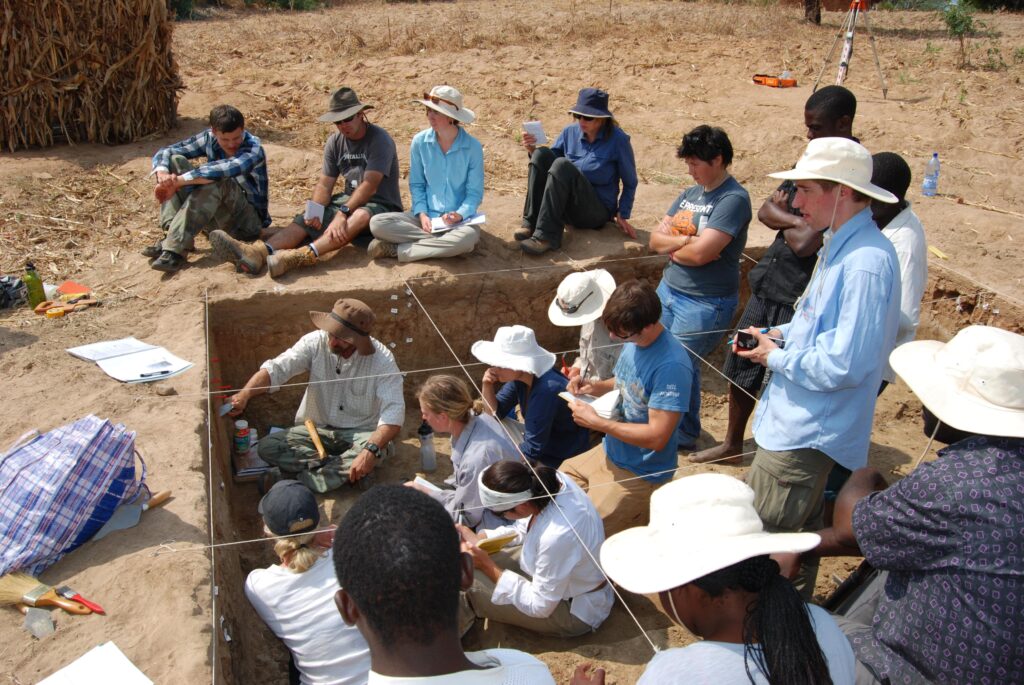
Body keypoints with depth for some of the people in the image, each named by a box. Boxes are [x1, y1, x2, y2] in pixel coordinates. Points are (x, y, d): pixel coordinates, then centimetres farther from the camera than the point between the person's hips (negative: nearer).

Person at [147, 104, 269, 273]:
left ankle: (176, 248, -38)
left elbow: (224, 170, -40)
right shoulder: (209, 138, -4)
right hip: (215, 217, 6)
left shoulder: (253, 150, -20)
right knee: (176, 161, -10)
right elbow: (165, 152, -6)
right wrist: (162, 173, -28)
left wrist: (179, 181, -42)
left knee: (216, 181, -35)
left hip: (247, 221, -6)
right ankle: (172, 234, -23)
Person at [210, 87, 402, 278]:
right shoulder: (335, 142, 8)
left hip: (381, 205, -6)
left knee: (360, 217, -40)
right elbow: (324, 184, 3)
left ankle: (303, 255, -58)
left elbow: (369, 186, -22)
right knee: (305, 220, -19)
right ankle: (259, 253, -44)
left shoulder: (379, 140, -11)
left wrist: (342, 213, -34)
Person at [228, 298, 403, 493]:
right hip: (317, 428, 3)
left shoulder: (381, 359, -20)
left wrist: (371, 450, -44)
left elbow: (393, 412, -27)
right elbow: (276, 369, -24)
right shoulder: (316, 342, -14)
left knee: (375, 450, -36)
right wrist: (244, 394, -44)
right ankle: (346, 471, -20)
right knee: (267, 447, -20)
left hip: (360, 432, -2)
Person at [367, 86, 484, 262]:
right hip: (426, 216, 2)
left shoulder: (472, 147, -8)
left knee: (468, 237, -39)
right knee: (377, 223, -21)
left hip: (459, 220, -2)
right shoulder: (420, 141, -2)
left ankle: (396, 250, -23)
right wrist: (422, 214, -11)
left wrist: (459, 215, -24)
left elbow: (475, 192, -5)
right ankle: (444, 243, -21)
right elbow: (416, 184, 6)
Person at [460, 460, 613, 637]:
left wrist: (487, 566, -22)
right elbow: (524, 527, 4)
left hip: (575, 610, -8)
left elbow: (539, 607, -25)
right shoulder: (552, 480, -19)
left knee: (470, 585, -6)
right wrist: (479, 539, -7)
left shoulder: (556, 536, -41)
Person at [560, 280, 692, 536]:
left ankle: (646, 511, 8)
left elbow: (656, 437, -28)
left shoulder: (671, 366, -29)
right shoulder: (633, 340, -4)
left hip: (638, 474, -8)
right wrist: (597, 387, -4)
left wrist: (595, 422, -23)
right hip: (608, 452, 8)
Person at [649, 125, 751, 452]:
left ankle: (685, 435, 22)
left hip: (704, 302, -8)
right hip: (668, 289, 8)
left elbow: (700, 253, -25)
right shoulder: (690, 194, 10)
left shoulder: (733, 199, -16)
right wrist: (685, 242, -13)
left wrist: (672, 248, -5)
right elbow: (656, 239, 6)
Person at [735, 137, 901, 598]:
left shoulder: (865, 262, -26)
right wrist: (780, 335, 3)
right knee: (798, 532, 26)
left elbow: (844, 365, -29)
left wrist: (775, 357, -15)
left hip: (806, 434, -10)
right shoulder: (840, 247, 7)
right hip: (803, 422, 10)